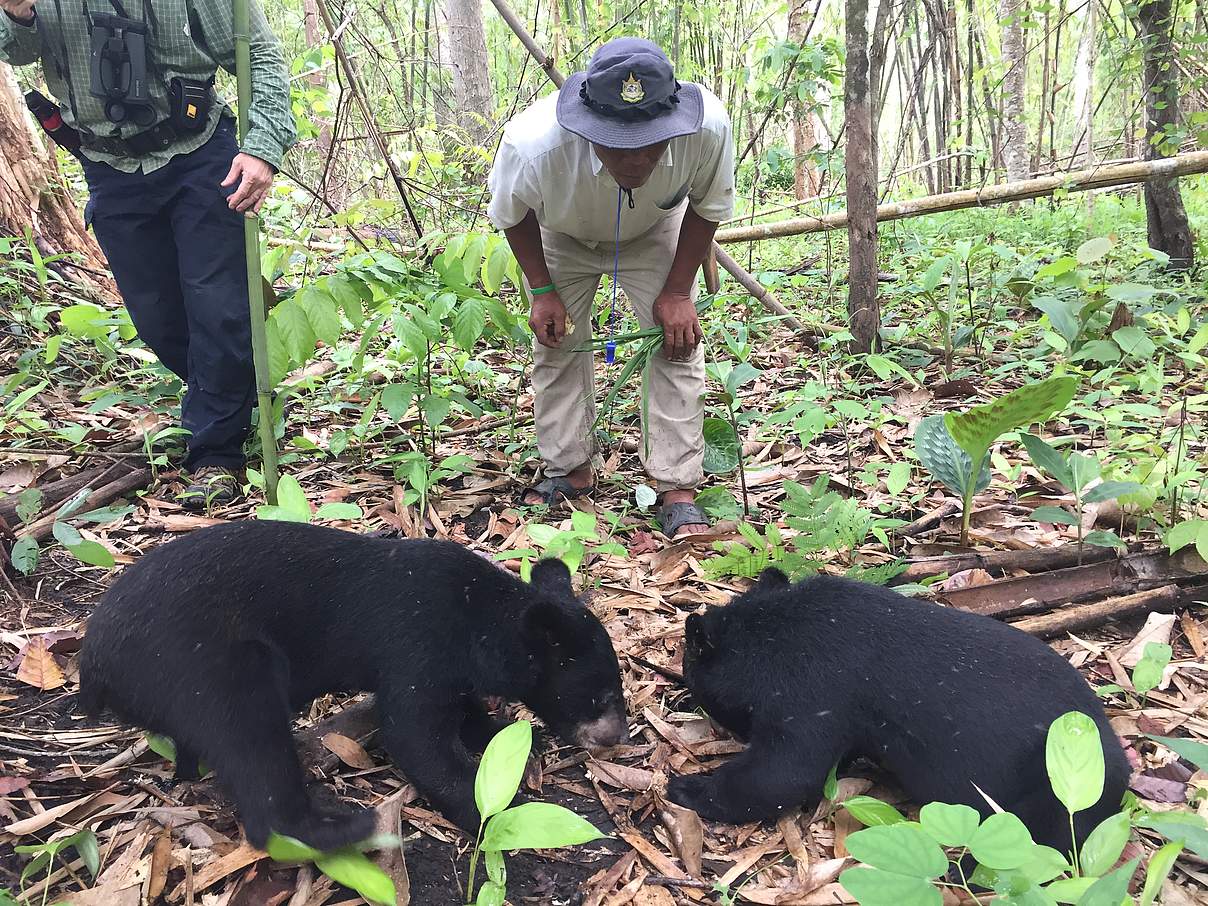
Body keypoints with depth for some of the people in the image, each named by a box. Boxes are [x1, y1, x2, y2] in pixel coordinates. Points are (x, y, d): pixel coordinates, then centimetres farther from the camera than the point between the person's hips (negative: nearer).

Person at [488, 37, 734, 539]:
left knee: (677, 344, -10)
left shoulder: (708, 126, -40)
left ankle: (677, 489, -3)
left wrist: (677, 292, -16)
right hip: (561, 237, 0)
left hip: (654, 234, 0)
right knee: (557, 345, 0)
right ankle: (570, 469, 19)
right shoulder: (530, 142, -41)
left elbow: (707, 207, -15)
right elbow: (511, 214, -15)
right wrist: (542, 291, -14)